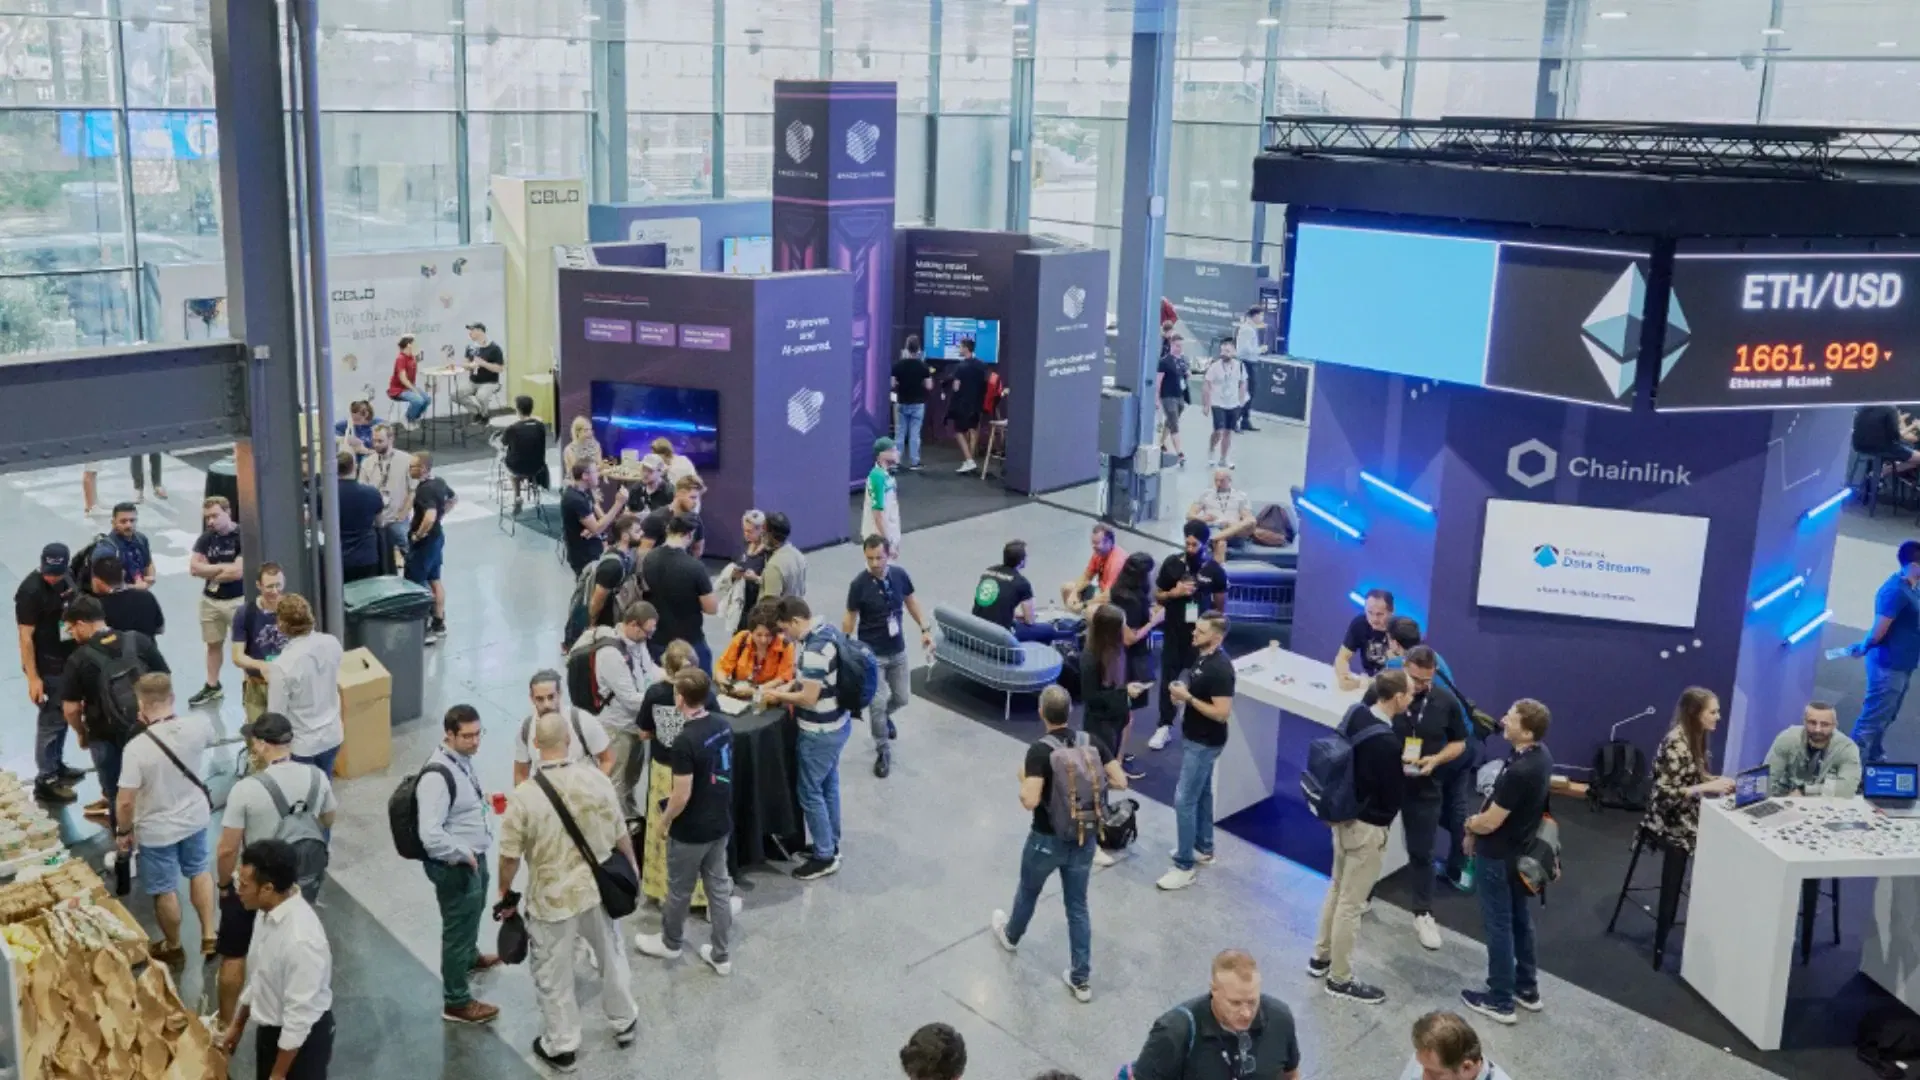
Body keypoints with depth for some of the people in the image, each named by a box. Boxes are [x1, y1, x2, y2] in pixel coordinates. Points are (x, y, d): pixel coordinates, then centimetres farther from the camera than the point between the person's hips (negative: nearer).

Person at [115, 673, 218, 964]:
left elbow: (125, 801, -24)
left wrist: (123, 832, -5)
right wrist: (163, 720, 4)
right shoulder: (198, 725, -19)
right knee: (199, 870, 29)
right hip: (195, 817, 4)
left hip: (157, 830, -4)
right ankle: (209, 935, 35)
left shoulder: (136, 747, -30)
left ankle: (173, 947, 39)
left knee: (165, 890, 18)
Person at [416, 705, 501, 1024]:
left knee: (474, 913, 32)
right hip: (454, 866, -9)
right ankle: (456, 1001, 25)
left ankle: (470, 957, 60)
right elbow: (430, 835, -36)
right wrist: (463, 855, -25)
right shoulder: (437, 776, -32)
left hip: (475, 857, 9)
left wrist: (485, 801, 4)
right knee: (458, 926, 8)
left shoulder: (462, 759, -2)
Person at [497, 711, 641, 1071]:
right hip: (597, 890, 3)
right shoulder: (596, 779, -14)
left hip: (551, 900, -3)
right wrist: (632, 866, 16)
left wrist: (505, 894, 6)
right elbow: (620, 835, -3)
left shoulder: (524, 795, -22)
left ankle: (561, 1046, 33)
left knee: (554, 976, 17)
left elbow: (510, 856, -12)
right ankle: (624, 1023, 43)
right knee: (611, 958, 25)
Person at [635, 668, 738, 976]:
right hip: (721, 823, 7)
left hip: (691, 830, -7)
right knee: (719, 887, 16)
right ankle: (721, 955, 24)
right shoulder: (724, 725, -4)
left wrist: (665, 819, -6)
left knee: (679, 890, 16)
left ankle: (670, 943, 38)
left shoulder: (684, 742, -27)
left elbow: (682, 795, -23)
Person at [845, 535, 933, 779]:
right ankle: (883, 752, 12)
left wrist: (925, 630, 5)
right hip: (872, 654, -4)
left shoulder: (899, 575, -8)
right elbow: (850, 618, -8)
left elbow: (911, 601, 9)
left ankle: (884, 716, 50)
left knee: (901, 698, 15)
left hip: (897, 651, 4)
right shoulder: (859, 584, -18)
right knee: (877, 703, -6)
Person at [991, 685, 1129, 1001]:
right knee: (1077, 906, 16)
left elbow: (1030, 801, -29)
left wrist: (1023, 778, -9)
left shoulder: (1039, 750, -23)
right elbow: (1121, 782, -6)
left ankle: (1011, 935, 54)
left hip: (1048, 840, -3)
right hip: (1085, 838, 4)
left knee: (1028, 892, 25)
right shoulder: (1092, 743, -8)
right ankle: (1081, 980, 19)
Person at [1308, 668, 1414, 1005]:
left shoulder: (1356, 714, -6)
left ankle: (1321, 956, 39)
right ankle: (1340, 978, 20)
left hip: (1344, 816, 8)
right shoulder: (1386, 743, -30)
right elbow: (1393, 797, -18)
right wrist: (1406, 771, 0)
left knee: (1337, 888, 24)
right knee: (1350, 903, 6)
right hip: (1367, 826, -8)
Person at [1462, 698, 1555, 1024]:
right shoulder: (1541, 755, -3)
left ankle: (1500, 1000, 17)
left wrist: (1469, 826, -4)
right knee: (1520, 919, 20)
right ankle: (1527, 988, 34)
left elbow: (1490, 822, -24)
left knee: (1499, 926, 5)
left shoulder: (1519, 772, -33)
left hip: (1498, 857, -9)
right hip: (1522, 851, 9)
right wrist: (1478, 824, 8)